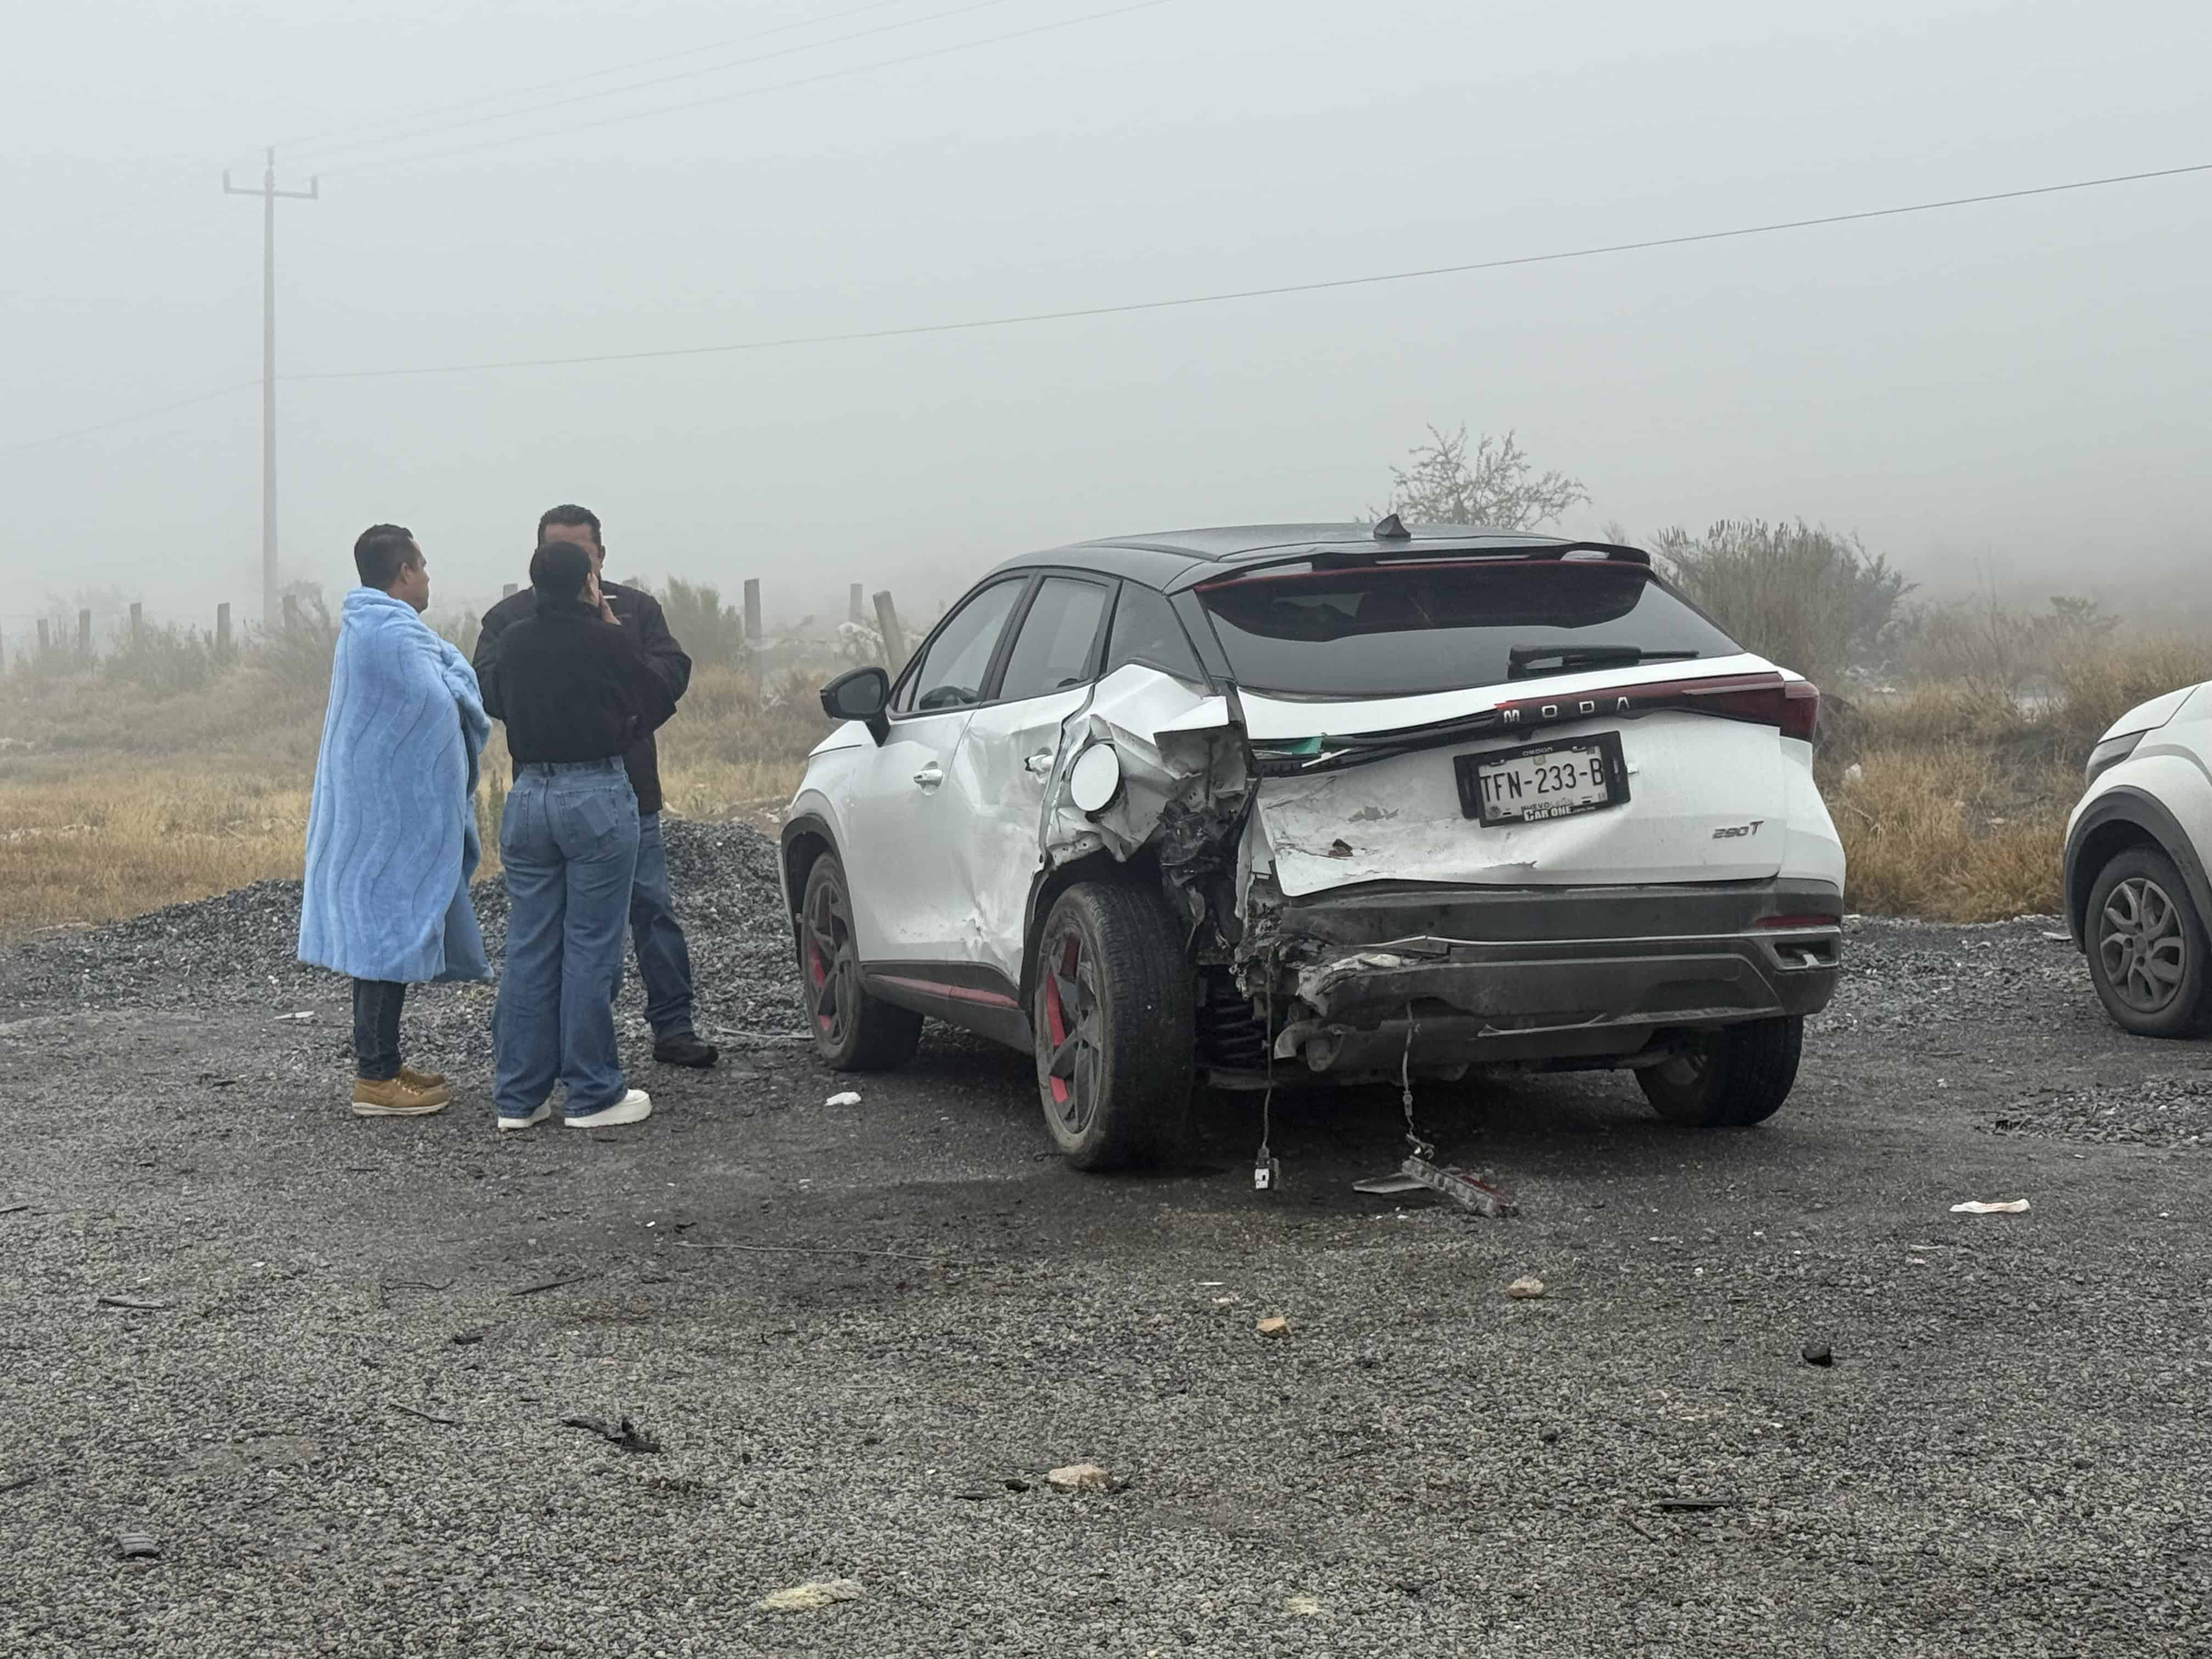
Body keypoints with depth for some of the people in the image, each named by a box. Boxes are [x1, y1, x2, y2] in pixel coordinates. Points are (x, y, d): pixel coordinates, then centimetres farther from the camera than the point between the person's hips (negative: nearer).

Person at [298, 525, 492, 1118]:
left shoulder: (361, 626, 15)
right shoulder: (395, 635, -19)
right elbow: (440, 711, -18)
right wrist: (457, 670, -1)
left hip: (367, 811, 10)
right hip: (396, 817, -10)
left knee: (377, 929, 14)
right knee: (392, 930, -6)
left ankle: (378, 1062, 21)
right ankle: (376, 1079, -3)